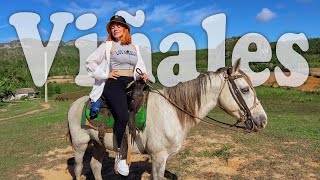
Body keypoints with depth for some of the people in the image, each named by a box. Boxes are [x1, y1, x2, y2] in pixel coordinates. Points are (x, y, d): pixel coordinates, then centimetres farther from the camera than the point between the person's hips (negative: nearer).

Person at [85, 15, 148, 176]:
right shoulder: (107, 46, 5)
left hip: (131, 84, 6)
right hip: (113, 85, -6)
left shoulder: (134, 47, 19)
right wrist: (105, 74, -8)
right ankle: (120, 157, -12)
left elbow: (140, 66, 26)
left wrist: (142, 74, 4)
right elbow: (90, 62, 2)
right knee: (123, 117, -26)